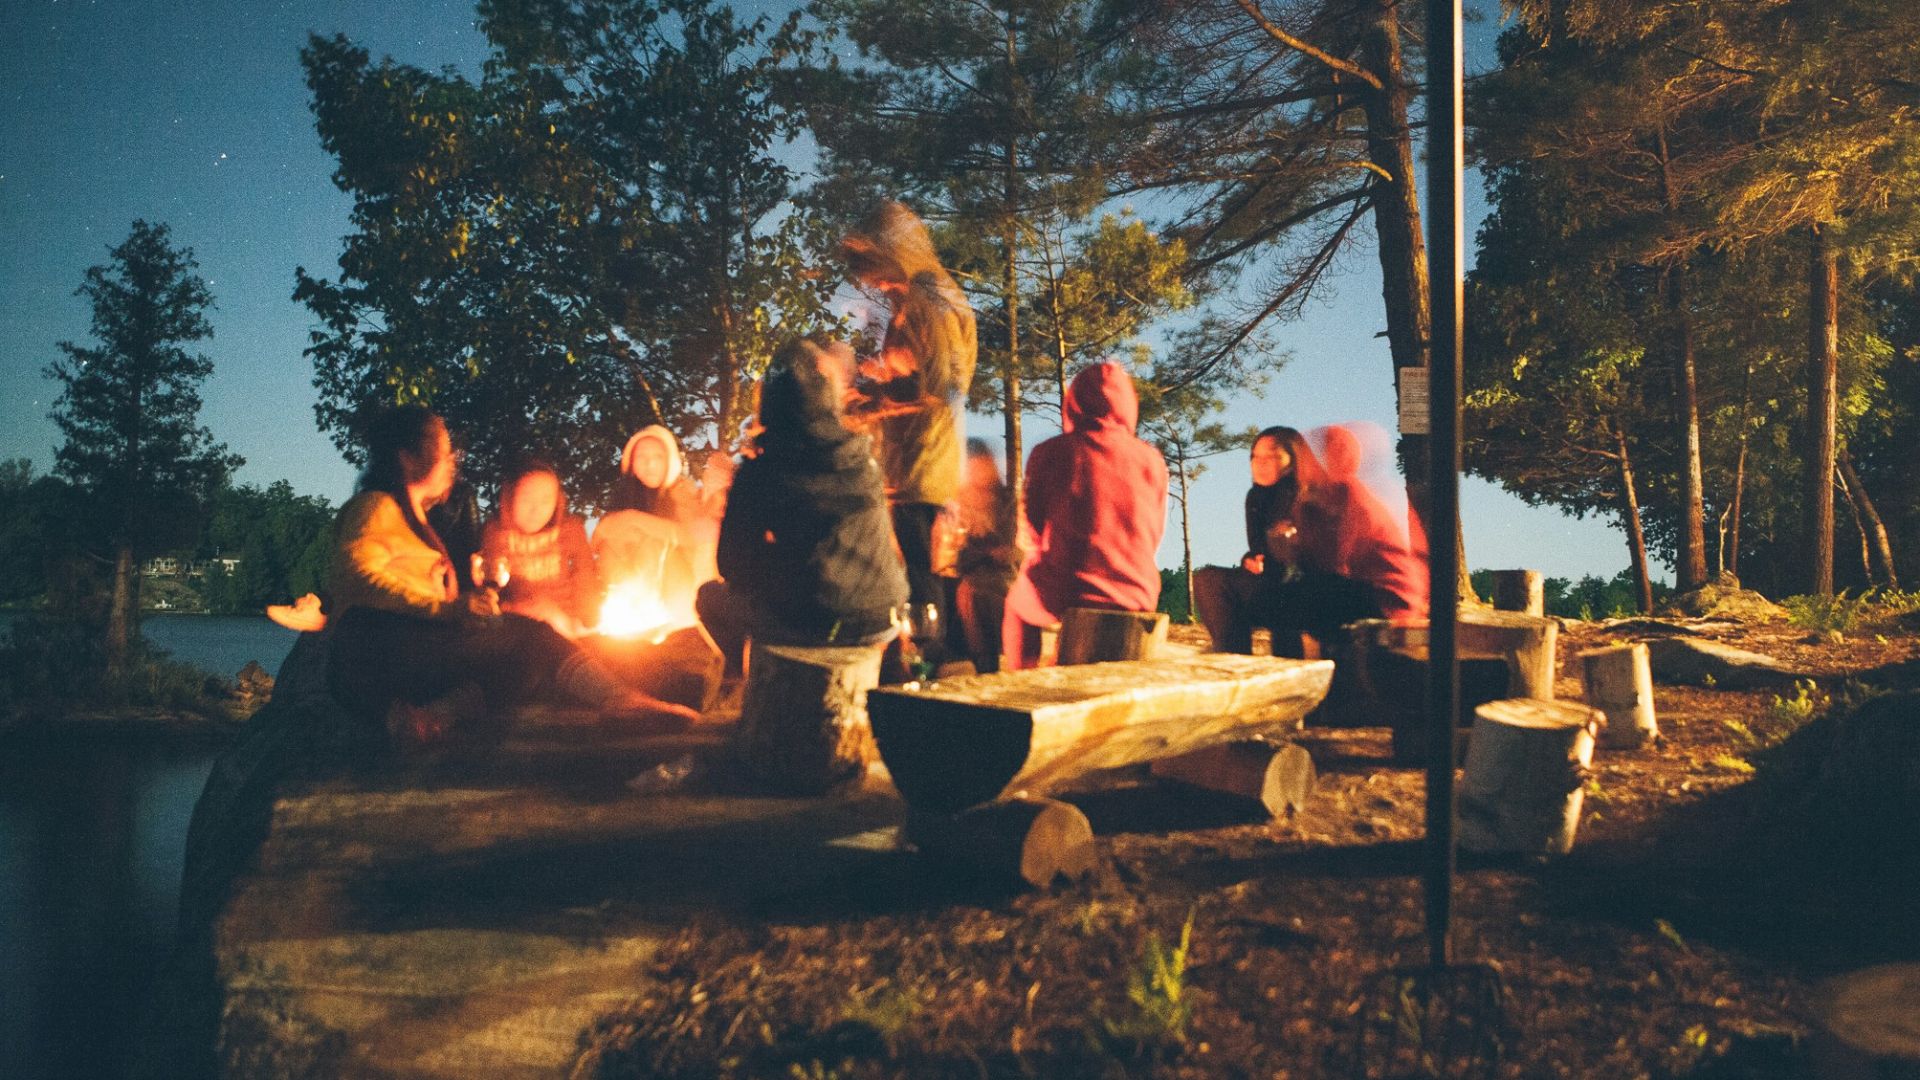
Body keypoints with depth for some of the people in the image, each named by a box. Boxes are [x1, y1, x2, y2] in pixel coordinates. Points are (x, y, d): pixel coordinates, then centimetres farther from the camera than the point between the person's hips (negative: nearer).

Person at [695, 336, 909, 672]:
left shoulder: (759, 471, -7)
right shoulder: (862, 458, 4)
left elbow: (732, 566, -1)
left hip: (810, 622, -4)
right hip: (879, 626, 4)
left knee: (712, 595, 21)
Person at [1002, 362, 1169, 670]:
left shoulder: (1049, 453, -6)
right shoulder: (1153, 460, 0)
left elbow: (1035, 530, 8)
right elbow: (1154, 542, 10)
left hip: (1068, 598, -3)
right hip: (1139, 599, 3)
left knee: (1016, 600, 29)